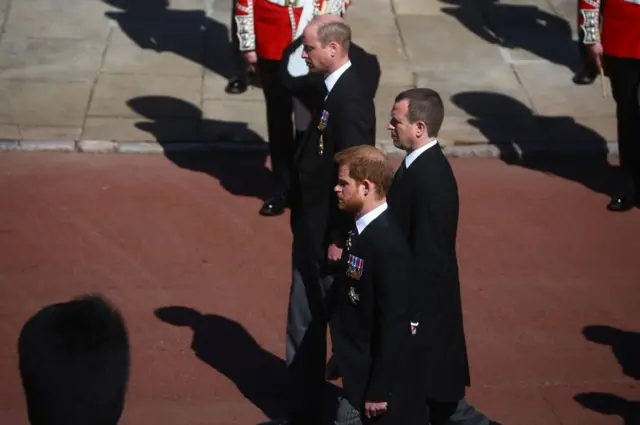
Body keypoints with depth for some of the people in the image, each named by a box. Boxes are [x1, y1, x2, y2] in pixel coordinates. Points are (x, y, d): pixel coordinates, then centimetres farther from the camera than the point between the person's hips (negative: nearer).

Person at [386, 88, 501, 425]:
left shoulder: (430, 179, -26)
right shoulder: (421, 164, 3)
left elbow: (428, 255, -25)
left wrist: (411, 316, -20)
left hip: (424, 303, -9)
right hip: (416, 295, 9)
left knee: (433, 391, 6)